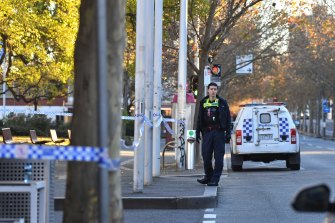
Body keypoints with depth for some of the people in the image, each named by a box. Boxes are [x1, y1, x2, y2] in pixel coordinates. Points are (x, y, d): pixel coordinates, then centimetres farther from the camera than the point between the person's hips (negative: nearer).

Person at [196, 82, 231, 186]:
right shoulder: (203, 103, 11)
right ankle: (208, 176, 19)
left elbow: (228, 118, 2)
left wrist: (228, 133, -4)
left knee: (218, 157, -3)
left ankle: (215, 179, 0)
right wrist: (198, 133, 9)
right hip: (207, 132, 3)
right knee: (206, 155, 4)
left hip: (219, 132, -3)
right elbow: (199, 119, 15)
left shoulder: (222, 103, 3)